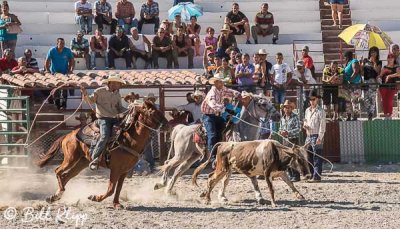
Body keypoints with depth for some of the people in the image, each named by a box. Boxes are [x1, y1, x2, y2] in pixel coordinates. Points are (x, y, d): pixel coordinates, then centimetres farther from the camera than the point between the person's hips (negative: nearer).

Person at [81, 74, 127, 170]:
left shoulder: (117, 95, 17)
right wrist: (85, 95, -17)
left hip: (115, 118, 6)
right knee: (105, 136, -28)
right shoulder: (100, 91, 2)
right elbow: (91, 100, 3)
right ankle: (94, 159, -25)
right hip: (103, 118, -6)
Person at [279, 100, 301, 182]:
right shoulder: (282, 118, 13)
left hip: (293, 139, -6)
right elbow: (281, 128, 22)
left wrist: (288, 132, -22)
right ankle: (290, 175, 15)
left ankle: (296, 176, -4)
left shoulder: (295, 117, -7)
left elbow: (298, 129, -13)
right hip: (285, 140, 6)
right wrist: (281, 132, -2)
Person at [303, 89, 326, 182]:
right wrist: (305, 125, 3)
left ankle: (317, 176, -7)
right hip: (308, 136, 7)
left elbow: (322, 125, -10)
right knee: (308, 156, 9)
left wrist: (319, 138, -17)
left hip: (316, 136, -7)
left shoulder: (320, 111, -6)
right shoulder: (307, 110, 16)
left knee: (317, 157, -7)